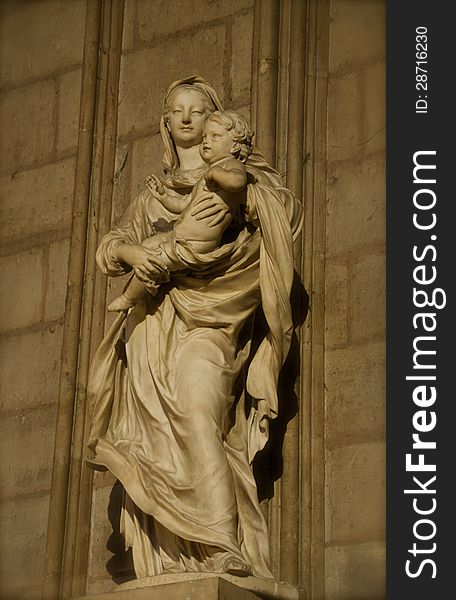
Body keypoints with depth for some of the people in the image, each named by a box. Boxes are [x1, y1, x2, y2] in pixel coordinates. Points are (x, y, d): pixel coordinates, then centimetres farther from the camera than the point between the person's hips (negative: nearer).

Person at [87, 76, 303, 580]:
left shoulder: (235, 178, 16)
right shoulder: (152, 195, 26)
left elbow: (289, 212, 2)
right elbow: (109, 245, 21)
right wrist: (131, 251, -2)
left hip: (208, 317, -4)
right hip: (154, 323, 4)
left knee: (198, 412, -27)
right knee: (160, 435, -9)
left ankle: (227, 553, -32)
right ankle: (171, 565, -12)